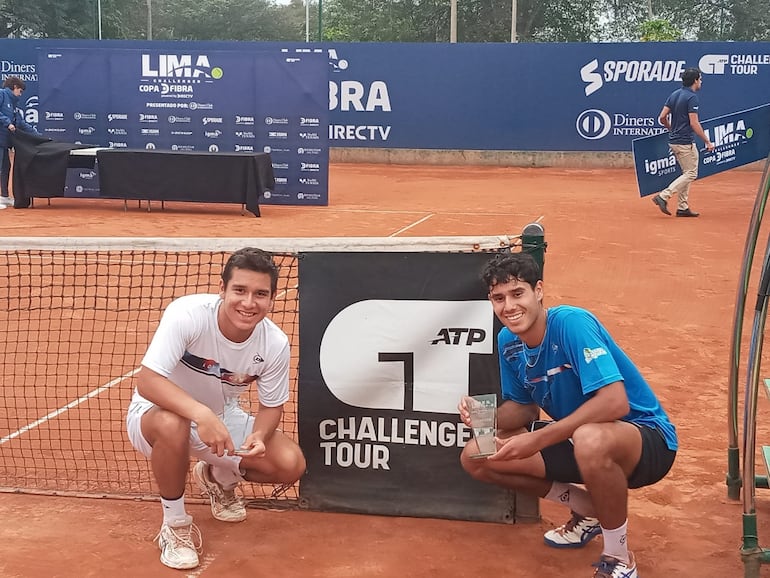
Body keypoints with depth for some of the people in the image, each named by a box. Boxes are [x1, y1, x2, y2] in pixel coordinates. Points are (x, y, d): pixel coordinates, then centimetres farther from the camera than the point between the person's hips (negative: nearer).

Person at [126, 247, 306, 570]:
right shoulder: (187, 314, -31)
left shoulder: (275, 344, -18)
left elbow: (272, 406, -5)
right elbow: (147, 381, -36)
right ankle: (175, 523, -13)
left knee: (291, 465, -14)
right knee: (171, 424, -41)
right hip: (158, 413, -4)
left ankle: (218, 477, 20)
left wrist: (259, 435, -28)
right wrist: (202, 414, -51)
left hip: (222, 417, 4)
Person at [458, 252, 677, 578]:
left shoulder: (571, 323, -24)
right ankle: (589, 510, 13)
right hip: (575, 437, 8)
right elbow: (524, 406, 9)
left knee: (590, 440, -43)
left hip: (647, 439, -8)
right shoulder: (508, 341, -2)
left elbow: (615, 402, -33)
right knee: (475, 457, -4)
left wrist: (538, 439, -32)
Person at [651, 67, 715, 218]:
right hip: (685, 142, -9)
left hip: (673, 141, 9)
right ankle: (663, 196, -15)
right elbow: (694, 123, -18)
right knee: (691, 174, -4)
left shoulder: (674, 94, 10)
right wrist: (707, 141, -12)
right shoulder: (692, 97, -14)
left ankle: (683, 207, 13)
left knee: (687, 173, 15)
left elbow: (662, 117, 9)